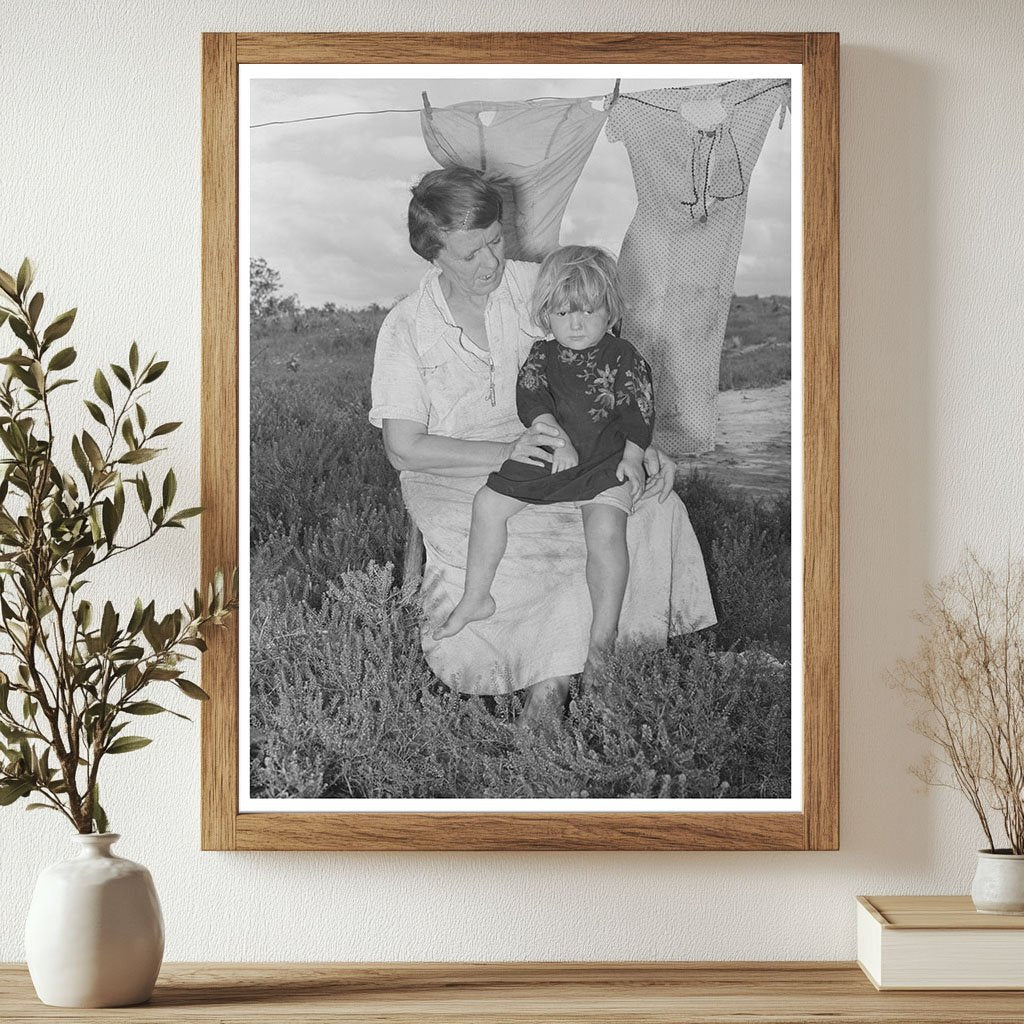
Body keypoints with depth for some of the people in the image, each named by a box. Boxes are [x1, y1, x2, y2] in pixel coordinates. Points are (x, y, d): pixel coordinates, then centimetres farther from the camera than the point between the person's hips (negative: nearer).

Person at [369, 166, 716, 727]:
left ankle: (551, 677, -21)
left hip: (552, 451, 3)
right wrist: (508, 451, -23)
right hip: (456, 478, -3)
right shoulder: (406, 328, -9)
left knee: (653, 506, -22)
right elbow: (402, 449, -12)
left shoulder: (534, 286, -2)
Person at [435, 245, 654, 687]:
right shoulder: (541, 355, 9)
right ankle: (476, 598, 9)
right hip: (542, 457, 4)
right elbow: (531, 398, -5)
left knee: (606, 531, -27)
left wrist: (632, 457, -17)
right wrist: (556, 437, -21)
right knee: (487, 503, -6)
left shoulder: (623, 358, 3)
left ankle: (603, 635, -22)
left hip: (604, 463, -4)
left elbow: (638, 413, -2)